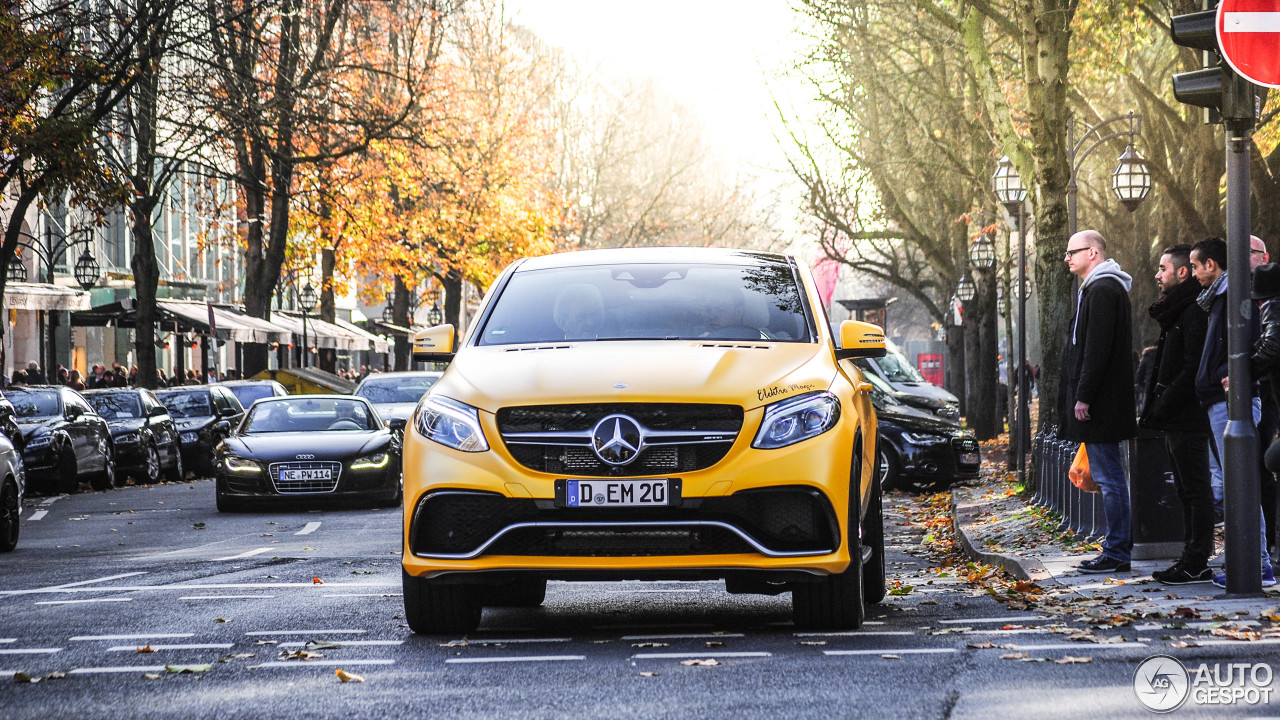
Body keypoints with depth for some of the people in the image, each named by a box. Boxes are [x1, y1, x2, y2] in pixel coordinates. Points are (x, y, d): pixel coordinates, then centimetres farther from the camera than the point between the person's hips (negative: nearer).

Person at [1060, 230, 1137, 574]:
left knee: (1109, 477, -8)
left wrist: (1083, 397, -21)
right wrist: (1081, 395, 20)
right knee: (1109, 476, 13)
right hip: (1103, 403, 11)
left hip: (1099, 403, -11)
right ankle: (1118, 548, 17)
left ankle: (1116, 553, -7)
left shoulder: (1102, 290, -14)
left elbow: (1097, 349, -21)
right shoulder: (1099, 288, 19)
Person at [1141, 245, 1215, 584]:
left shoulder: (1194, 312, -14)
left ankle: (1196, 563, -7)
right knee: (1187, 491, 12)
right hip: (1175, 421, 11)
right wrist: (1155, 409, 13)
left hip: (1188, 419, -11)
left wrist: (1162, 408, -18)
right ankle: (1193, 560, 16)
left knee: (1195, 490, -7)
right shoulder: (1177, 311, 18)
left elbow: (1193, 369, -21)